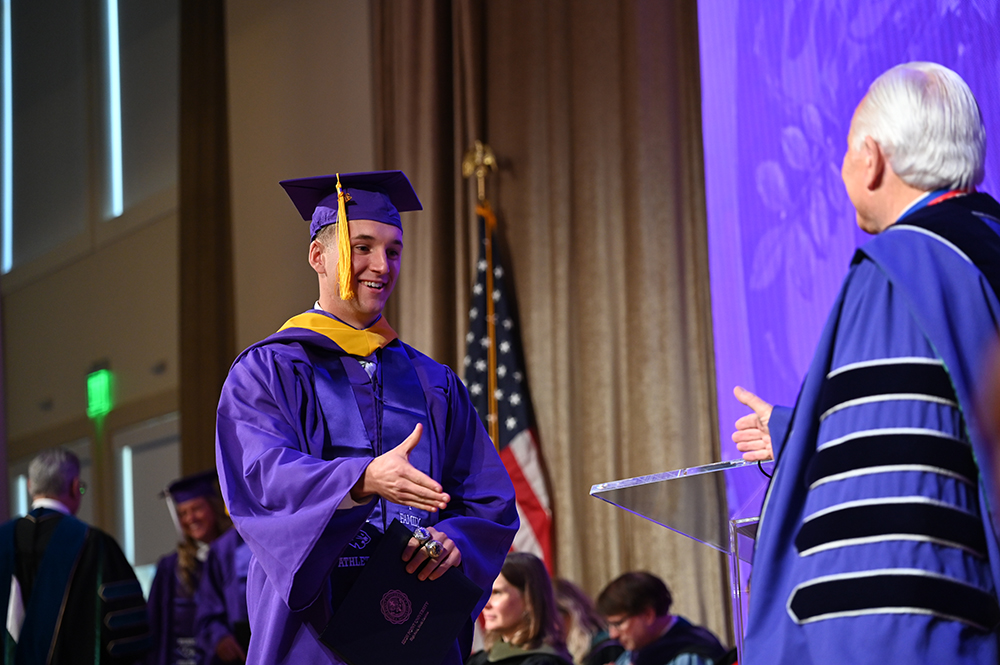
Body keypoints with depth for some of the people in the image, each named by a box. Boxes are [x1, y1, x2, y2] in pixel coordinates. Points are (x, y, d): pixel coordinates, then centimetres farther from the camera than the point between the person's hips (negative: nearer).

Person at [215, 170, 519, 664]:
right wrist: (365, 480, -33)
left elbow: (490, 500, 10)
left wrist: (454, 541, -13)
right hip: (314, 623, -4)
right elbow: (264, 475, -16)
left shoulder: (434, 384, 15)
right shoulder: (267, 372, 2)